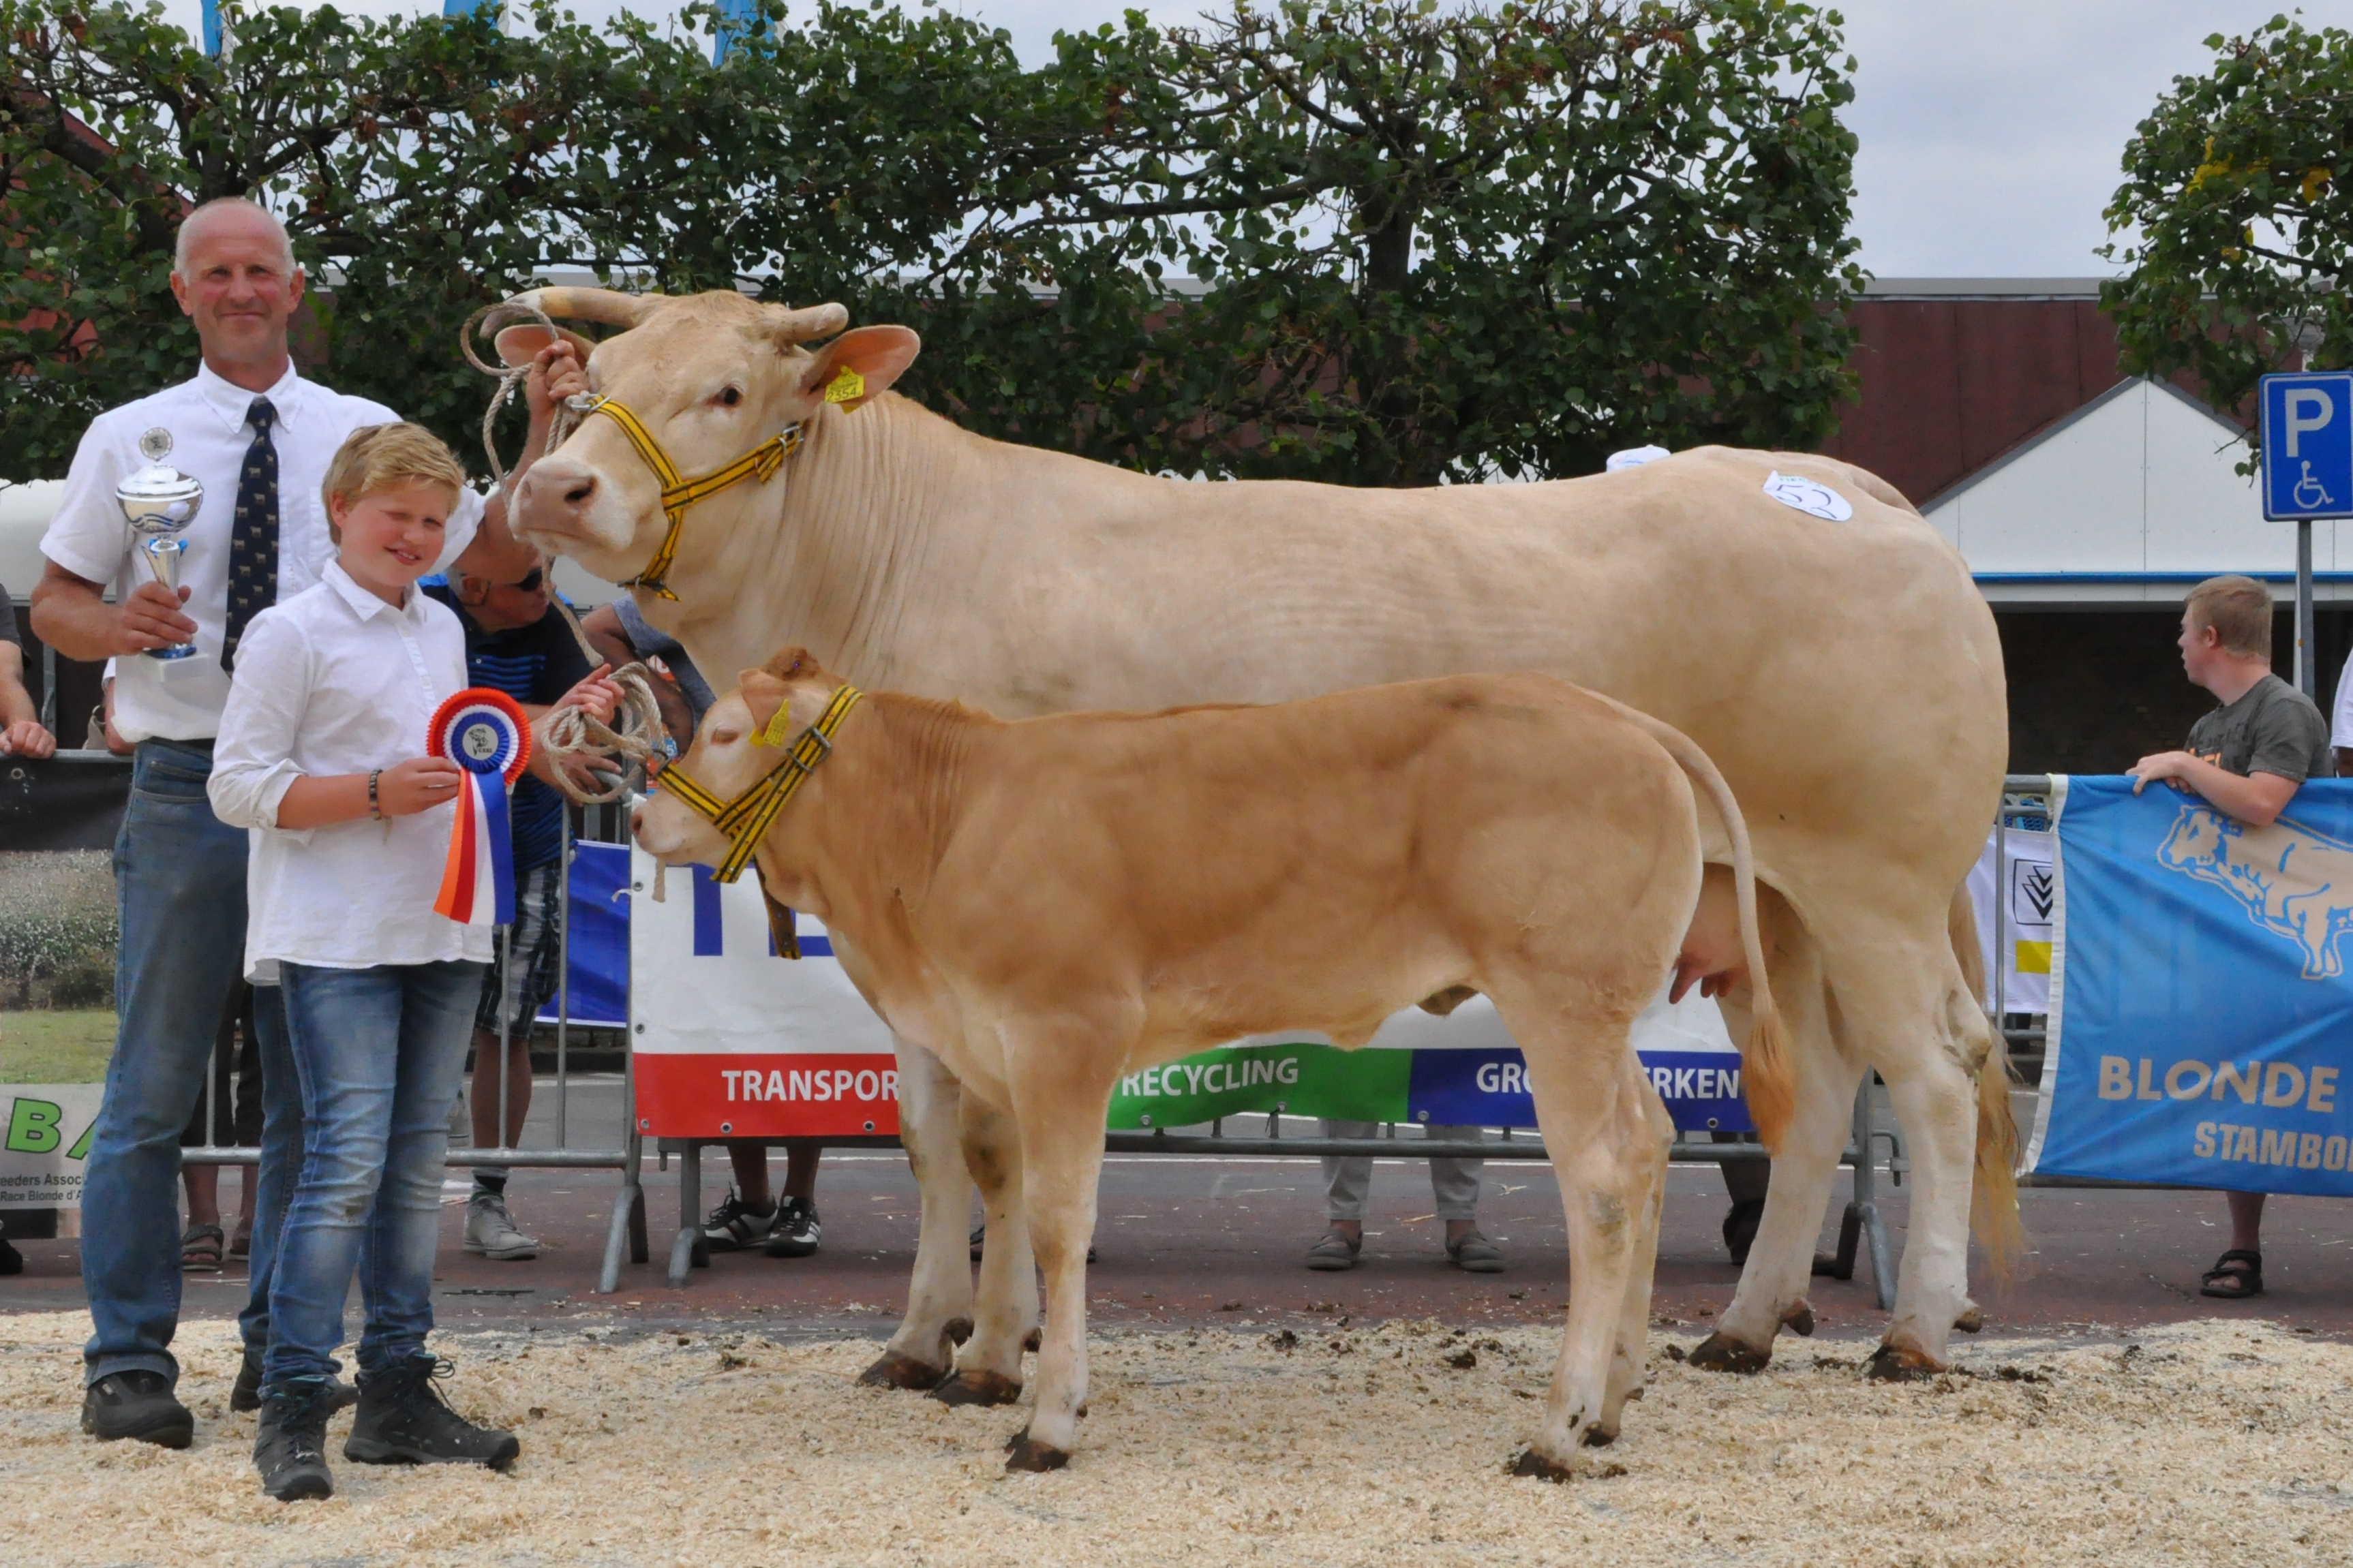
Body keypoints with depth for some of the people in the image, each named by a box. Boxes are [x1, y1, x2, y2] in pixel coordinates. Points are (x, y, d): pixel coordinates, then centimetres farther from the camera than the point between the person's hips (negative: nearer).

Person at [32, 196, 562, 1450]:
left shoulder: (367, 436, 9)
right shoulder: (130, 440, 5)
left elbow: (500, 557, 11)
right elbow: (53, 605, 8)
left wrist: (545, 433, -3)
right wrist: (117, 625, -14)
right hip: (186, 791, -2)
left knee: (314, 1088, 7)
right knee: (154, 1086, -3)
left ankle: (283, 1349, 18)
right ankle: (129, 1362, 3)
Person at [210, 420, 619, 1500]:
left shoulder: (442, 632, 16)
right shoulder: (291, 634, -6)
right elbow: (239, 788, -10)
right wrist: (378, 794, -18)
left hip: (442, 931, 7)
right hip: (337, 939, -7)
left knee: (417, 1166, 10)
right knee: (347, 1161, -14)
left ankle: (398, 1396, 16)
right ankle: (291, 1410, -11)